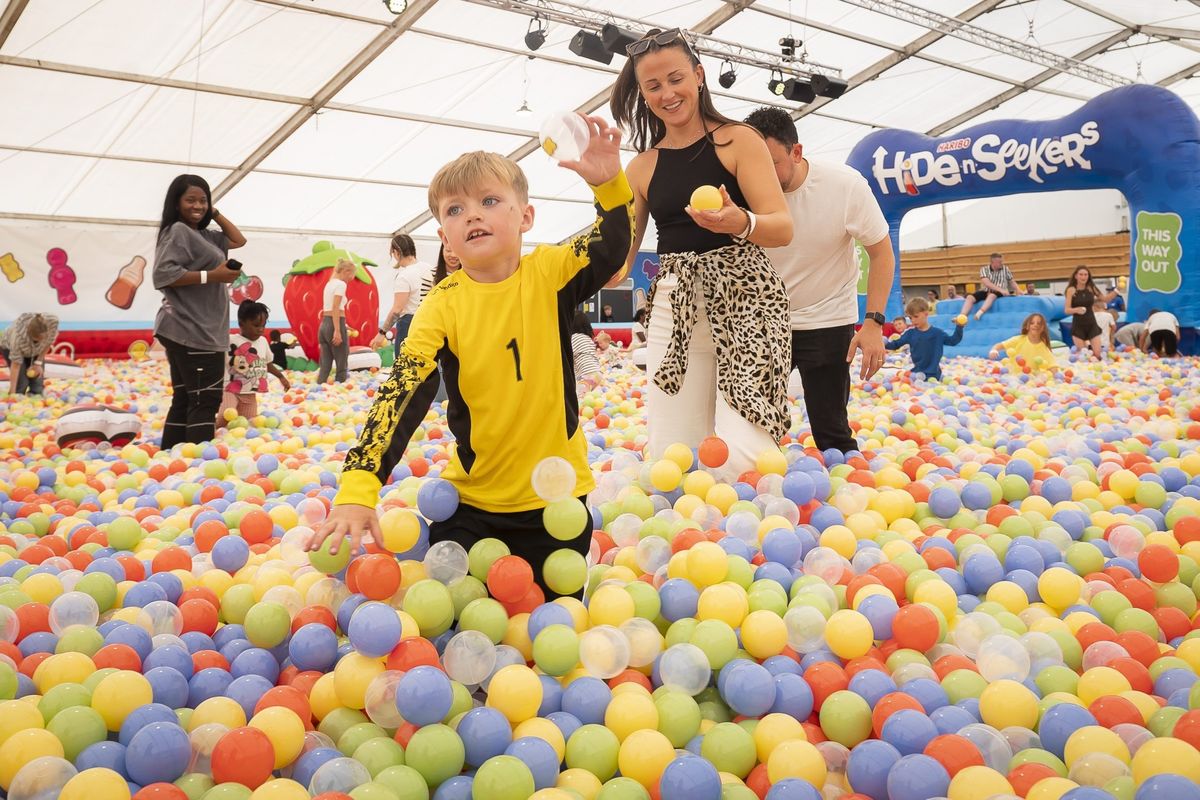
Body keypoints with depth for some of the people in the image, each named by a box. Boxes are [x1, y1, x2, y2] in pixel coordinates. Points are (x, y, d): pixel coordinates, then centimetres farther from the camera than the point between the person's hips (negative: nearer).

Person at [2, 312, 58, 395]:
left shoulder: (53, 321, -38)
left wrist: (39, 362, -17)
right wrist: (12, 392, -38)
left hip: (36, 350, 3)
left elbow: (49, 342, -14)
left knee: (38, 387, -10)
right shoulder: (19, 335, -44)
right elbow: (16, 364, -37)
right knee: (21, 383, -19)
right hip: (11, 348, -3)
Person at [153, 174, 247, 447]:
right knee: (206, 399, -12)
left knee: (185, 400, 9)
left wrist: (214, 213, 20)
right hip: (191, 331, -9)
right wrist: (211, 275, -19)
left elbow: (238, 240, 30)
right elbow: (163, 274, -18)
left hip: (201, 330, 9)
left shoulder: (204, 235, 19)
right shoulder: (177, 231, -7)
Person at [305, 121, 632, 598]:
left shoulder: (550, 273, -5)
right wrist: (357, 491, -28)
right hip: (471, 500, 0)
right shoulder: (443, 305, -11)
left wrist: (609, 183, -33)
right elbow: (401, 394, -18)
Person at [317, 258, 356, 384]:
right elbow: (335, 309, -18)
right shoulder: (341, 284, -9)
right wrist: (337, 331, -23)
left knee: (325, 365, 8)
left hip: (324, 324, 8)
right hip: (334, 325, -8)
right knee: (342, 365, 1)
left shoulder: (329, 284, 18)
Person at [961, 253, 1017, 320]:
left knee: (992, 295, -37)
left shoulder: (1005, 269, 5)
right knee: (970, 297, -23)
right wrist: (1001, 289, -26)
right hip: (986, 291, 1)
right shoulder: (984, 269, -2)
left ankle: (980, 313, -56)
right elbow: (987, 283, -16)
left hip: (999, 293, -1)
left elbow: (1012, 282, 14)